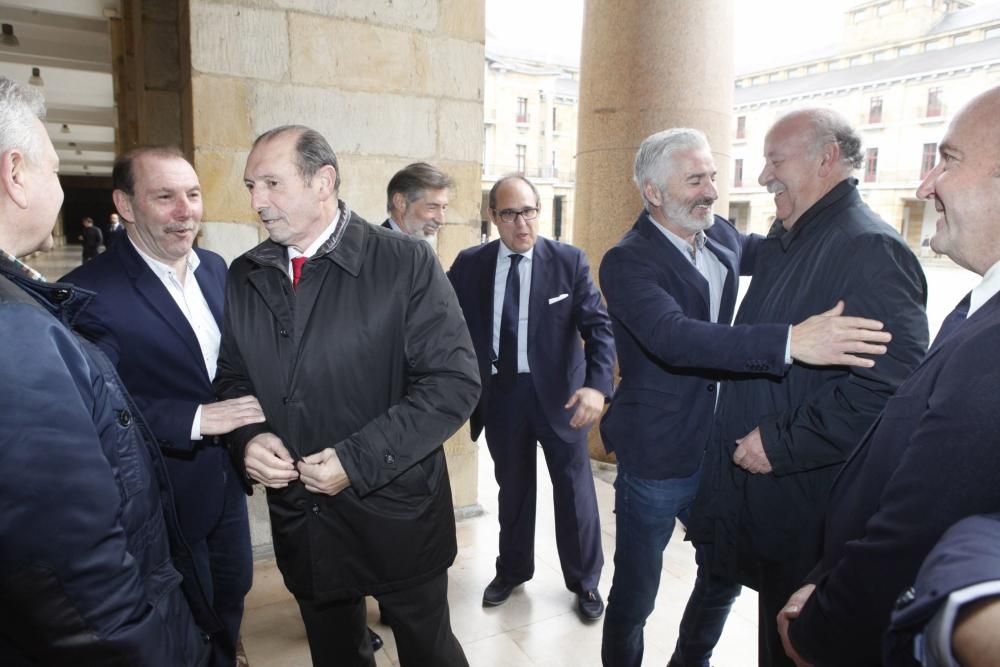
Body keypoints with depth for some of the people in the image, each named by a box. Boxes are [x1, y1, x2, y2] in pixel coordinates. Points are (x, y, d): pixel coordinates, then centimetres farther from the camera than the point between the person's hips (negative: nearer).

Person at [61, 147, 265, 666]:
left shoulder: (215, 268, 1)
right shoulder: (90, 291, -21)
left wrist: (248, 420, -3)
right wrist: (196, 419, -28)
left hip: (227, 481, 6)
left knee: (232, 596, 26)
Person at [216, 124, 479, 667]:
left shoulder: (406, 264, -14)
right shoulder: (244, 277, 2)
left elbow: (454, 381, -18)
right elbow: (233, 377, 12)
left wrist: (358, 460, -23)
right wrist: (247, 437, -10)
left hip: (397, 515, -4)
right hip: (299, 520, 5)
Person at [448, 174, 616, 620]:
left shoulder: (569, 261, -7)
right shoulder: (469, 265, -2)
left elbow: (598, 326, -12)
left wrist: (598, 384, -27)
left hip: (559, 392, -1)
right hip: (501, 394, 2)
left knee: (575, 488, 11)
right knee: (512, 487, 19)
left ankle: (585, 580, 34)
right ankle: (512, 569, 42)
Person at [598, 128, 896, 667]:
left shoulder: (720, 235, 2)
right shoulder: (627, 261, -19)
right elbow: (674, 337, -35)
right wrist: (791, 342, -44)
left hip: (720, 451, 7)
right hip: (657, 460, -7)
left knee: (723, 578, 25)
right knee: (635, 596, 9)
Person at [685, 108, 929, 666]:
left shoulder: (870, 248, -19)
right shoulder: (784, 241, 9)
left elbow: (889, 385, -27)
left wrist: (781, 444, -22)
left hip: (812, 506, -8)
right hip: (760, 487, 8)